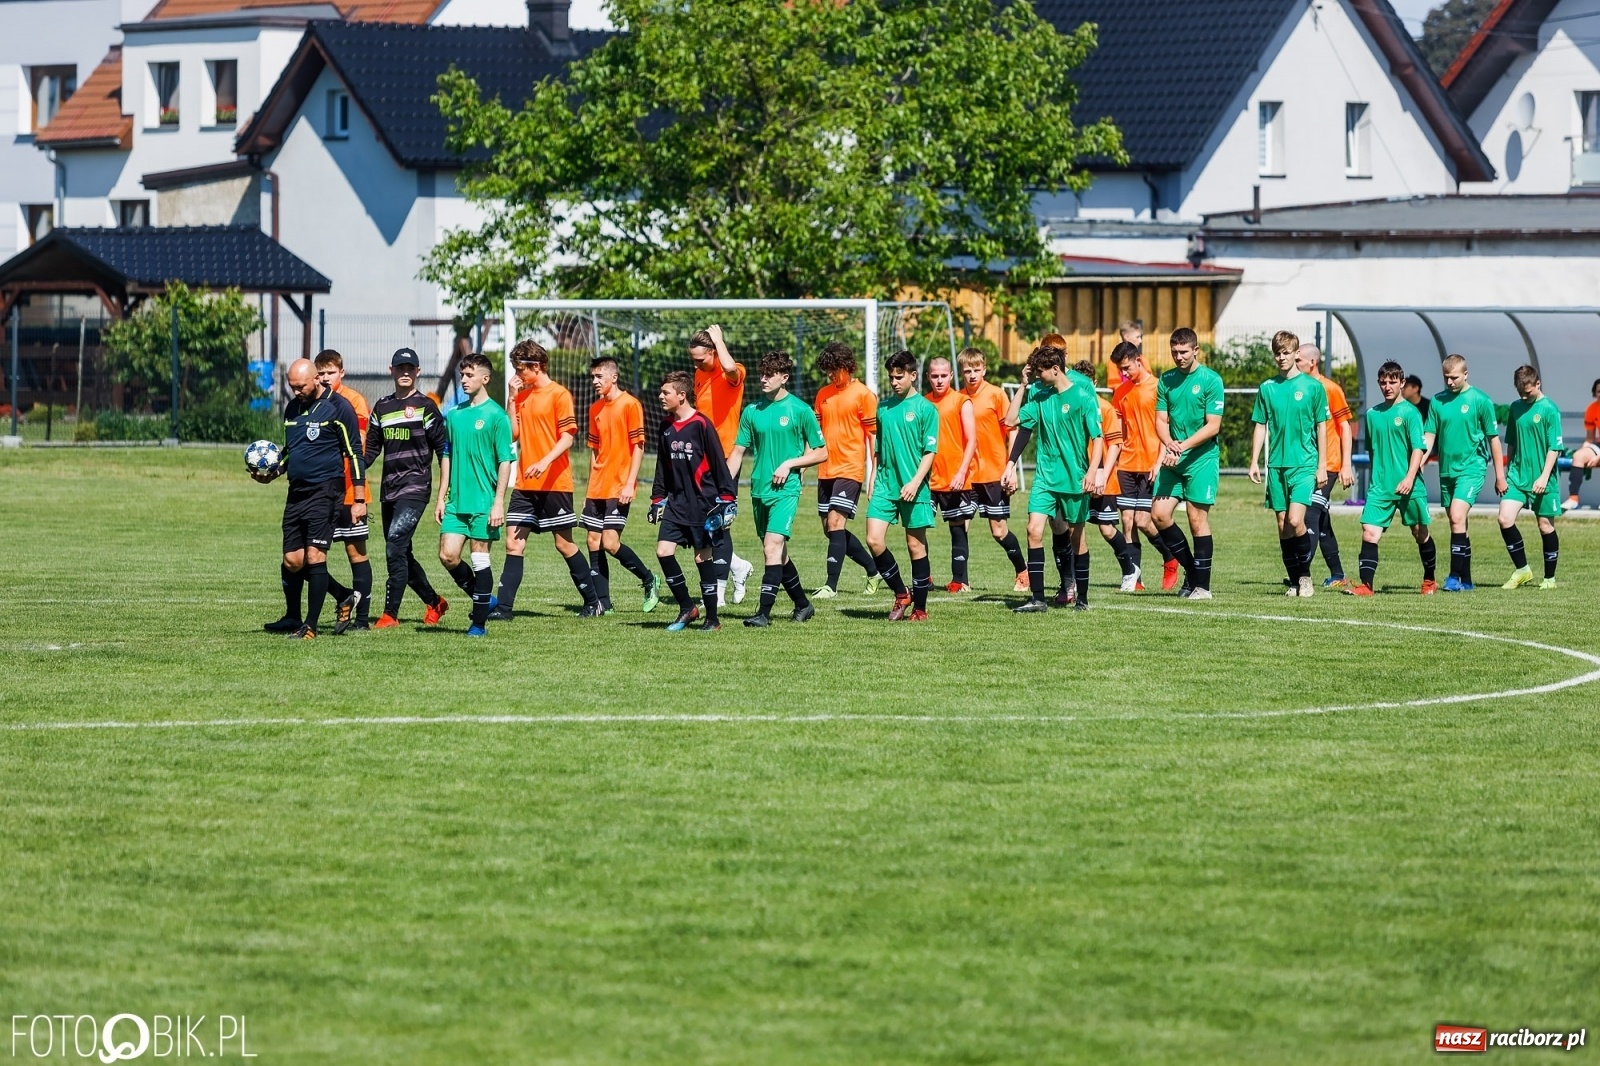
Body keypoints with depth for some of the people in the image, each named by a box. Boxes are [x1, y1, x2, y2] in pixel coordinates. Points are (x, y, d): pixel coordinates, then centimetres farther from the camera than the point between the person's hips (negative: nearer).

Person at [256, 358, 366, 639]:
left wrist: (359, 499, -10)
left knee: (315, 557, -11)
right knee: (292, 560, 6)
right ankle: (292, 618, 22)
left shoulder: (338, 407, -7)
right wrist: (272, 473, 6)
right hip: (296, 492, 7)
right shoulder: (292, 408, 14)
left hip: (325, 492, -7)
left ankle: (310, 626, -7)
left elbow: (354, 454, -7)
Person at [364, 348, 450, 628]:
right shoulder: (382, 408, 14)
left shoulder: (425, 407, -1)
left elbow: (442, 447, -2)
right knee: (400, 554, 10)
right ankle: (434, 602, 28)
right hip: (389, 490, 6)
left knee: (395, 547, -17)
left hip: (416, 487, -6)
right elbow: (371, 449, 17)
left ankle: (390, 613, -16)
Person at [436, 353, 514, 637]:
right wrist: (441, 498, 14)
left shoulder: (495, 415, -6)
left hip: (483, 501, -5)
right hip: (455, 501, 6)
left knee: (479, 558, -3)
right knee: (448, 555, -3)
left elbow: (505, 461, -8)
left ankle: (479, 622, 6)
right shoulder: (454, 414, 11)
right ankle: (484, 599, 18)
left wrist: (499, 503, -14)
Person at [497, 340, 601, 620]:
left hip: (554, 484, -7)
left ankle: (592, 601, 14)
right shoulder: (522, 396, 13)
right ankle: (503, 607, -4)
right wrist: (512, 400, 4)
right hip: (524, 484, 7)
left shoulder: (558, 394, -8)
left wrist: (545, 462, -26)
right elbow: (513, 434, 12)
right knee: (513, 543, -1)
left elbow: (568, 437, -14)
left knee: (564, 544, 1)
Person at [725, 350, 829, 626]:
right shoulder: (752, 411, 7)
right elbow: (739, 452, 10)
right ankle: (803, 605, 29)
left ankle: (765, 612, -21)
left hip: (785, 490, -5)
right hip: (759, 490, 5)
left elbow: (821, 452, 1)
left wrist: (789, 463, -12)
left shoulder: (800, 410, -4)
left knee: (772, 546, -19)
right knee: (778, 552, 13)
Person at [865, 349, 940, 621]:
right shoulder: (883, 407, 12)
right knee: (874, 540, -7)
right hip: (884, 485, 5)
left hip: (913, 489, -5)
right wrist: (873, 480, 16)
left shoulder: (925, 409, -3)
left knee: (916, 546, 1)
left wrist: (915, 482, -18)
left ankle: (919, 609, 9)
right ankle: (901, 594, 10)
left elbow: (929, 451, -7)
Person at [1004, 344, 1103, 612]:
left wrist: (1092, 472, -21)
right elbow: (1011, 420, 8)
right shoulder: (1039, 395, 5)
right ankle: (1037, 598, -9)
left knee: (1075, 535, 6)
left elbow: (1097, 437, -12)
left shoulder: (1082, 396, -11)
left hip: (1074, 478, -4)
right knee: (1034, 530, -10)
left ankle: (1082, 597, 20)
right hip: (1045, 476, 4)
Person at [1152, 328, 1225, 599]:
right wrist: (1169, 444, -14)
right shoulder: (1166, 380, 9)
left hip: (1201, 458, -5)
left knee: (1197, 519, -5)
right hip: (1172, 459, 5)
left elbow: (1213, 426, -11)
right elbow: (1161, 419, 7)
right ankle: (1190, 568, 16)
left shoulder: (1210, 380, -6)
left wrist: (1183, 446, -19)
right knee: (1159, 513, -2)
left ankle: (1202, 584, 2)